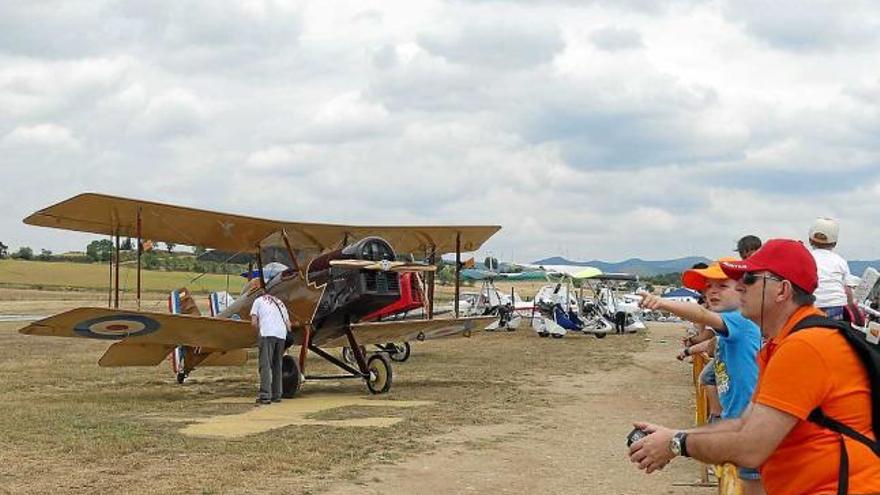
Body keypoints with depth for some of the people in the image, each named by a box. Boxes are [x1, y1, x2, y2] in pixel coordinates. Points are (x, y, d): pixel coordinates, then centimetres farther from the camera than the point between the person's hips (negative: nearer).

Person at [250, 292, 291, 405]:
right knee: (277, 366, 14)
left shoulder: (258, 300, 16)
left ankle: (265, 396, -16)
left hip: (267, 334, -5)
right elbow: (288, 324, 24)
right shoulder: (280, 303, 29)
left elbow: (254, 322, 7)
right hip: (281, 334, 5)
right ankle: (276, 395, 15)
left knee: (265, 365, -8)